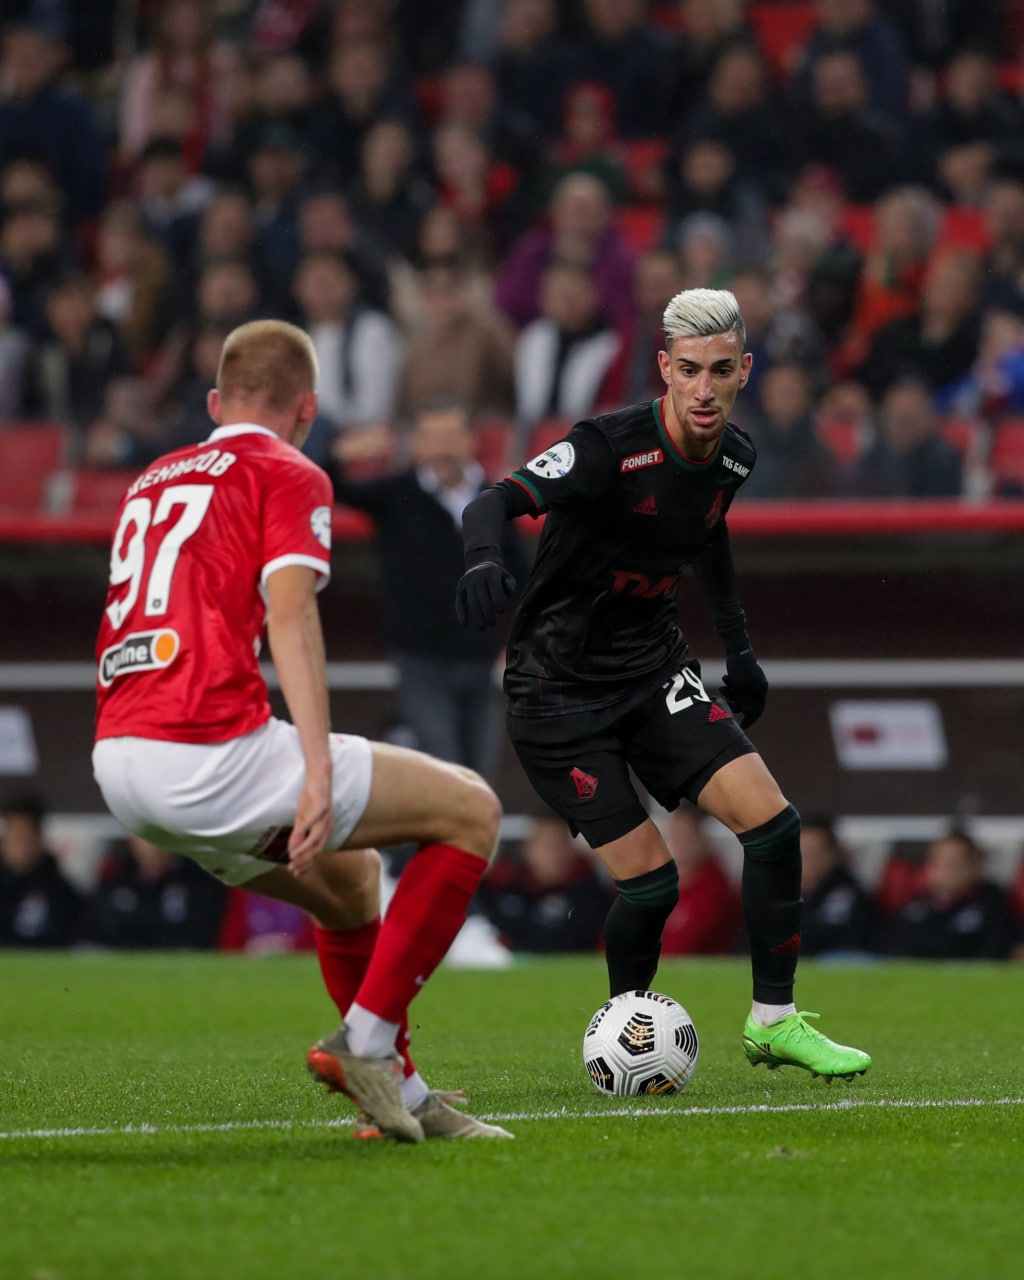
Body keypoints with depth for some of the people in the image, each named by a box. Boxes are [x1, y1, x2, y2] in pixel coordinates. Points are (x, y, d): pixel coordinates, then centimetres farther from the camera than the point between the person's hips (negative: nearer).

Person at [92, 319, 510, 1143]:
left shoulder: (152, 481, 25)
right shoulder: (289, 476, 3)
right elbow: (288, 613, -12)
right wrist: (318, 771, -20)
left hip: (118, 764, 8)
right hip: (211, 748, -8)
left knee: (350, 875, 29)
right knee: (471, 811, 2)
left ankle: (401, 1094, 23)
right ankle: (367, 1038, -4)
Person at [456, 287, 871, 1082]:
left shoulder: (732, 456, -1)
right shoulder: (611, 447, -22)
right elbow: (497, 502, -34)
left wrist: (739, 649, 23)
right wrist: (484, 560, -56)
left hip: (654, 669, 6)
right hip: (560, 686, -6)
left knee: (772, 822, -9)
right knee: (650, 882, -11)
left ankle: (774, 1023, 5)